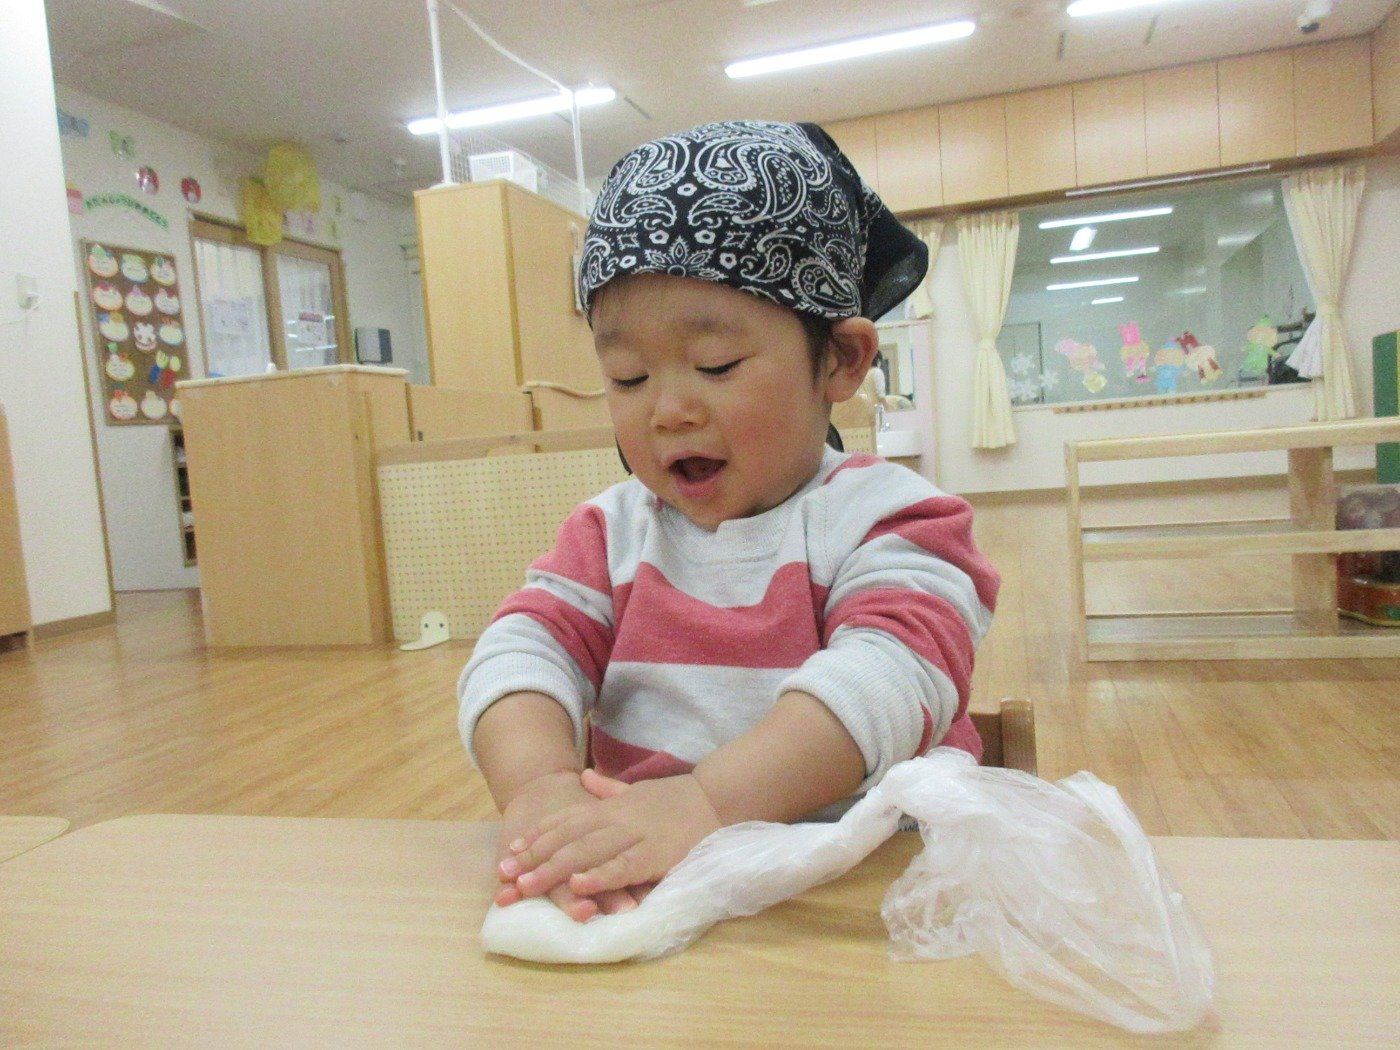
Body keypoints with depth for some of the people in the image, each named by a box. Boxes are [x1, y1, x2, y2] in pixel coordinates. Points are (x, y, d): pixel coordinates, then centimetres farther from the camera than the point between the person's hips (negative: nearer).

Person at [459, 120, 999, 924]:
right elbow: (523, 651, -5)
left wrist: (710, 800, -36)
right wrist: (539, 784, -26)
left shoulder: (883, 516, -3)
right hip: (636, 895, 3)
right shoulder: (611, 531, 10)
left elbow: (889, 678, -21)